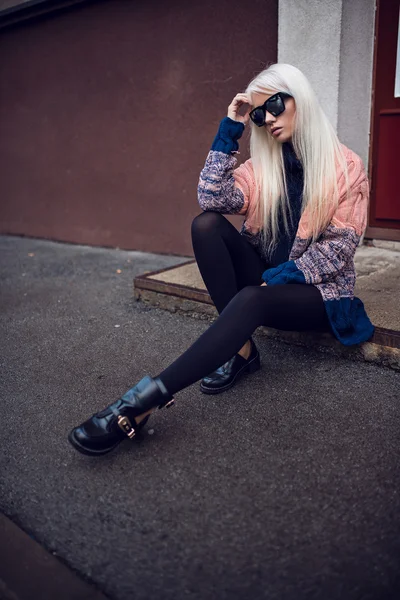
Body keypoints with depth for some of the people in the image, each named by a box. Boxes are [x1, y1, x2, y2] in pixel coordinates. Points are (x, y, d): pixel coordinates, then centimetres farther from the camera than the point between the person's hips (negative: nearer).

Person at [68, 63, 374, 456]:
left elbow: (341, 245, -9)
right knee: (206, 223, -20)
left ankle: (147, 400, -43)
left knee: (251, 299, -38)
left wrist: (284, 276, -19)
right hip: (266, 278, 5)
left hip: (316, 289, -4)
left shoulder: (346, 166, -3)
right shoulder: (263, 165, 8)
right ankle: (241, 348, -20)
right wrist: (230, 131, -8)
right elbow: (213, 199, -9)